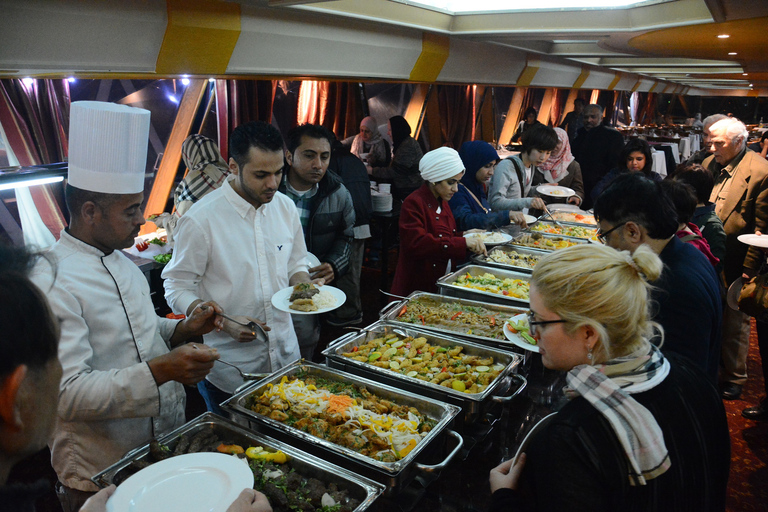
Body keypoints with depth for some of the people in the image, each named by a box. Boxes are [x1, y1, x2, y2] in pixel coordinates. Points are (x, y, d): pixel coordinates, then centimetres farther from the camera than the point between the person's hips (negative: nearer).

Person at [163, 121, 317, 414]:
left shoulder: (285, 206, 1)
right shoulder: (200, 220, -17)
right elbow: (177, 289, -12)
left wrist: (302, 285, -8)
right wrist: (224, 323, -25)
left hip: (286, 356, 5)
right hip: (229, 367, -5)